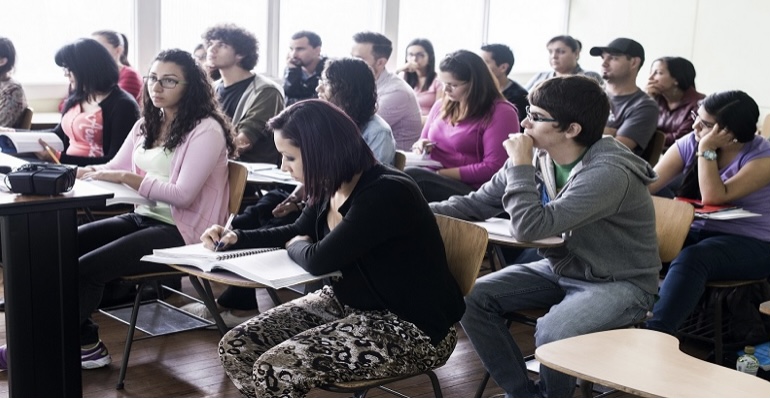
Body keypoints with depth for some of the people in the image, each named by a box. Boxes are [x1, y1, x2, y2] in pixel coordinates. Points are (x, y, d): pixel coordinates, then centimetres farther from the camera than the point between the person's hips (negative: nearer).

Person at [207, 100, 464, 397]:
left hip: (410, 327, -9)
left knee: (275, 370, -23)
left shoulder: (385, 194, -24)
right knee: (235, 348, -3)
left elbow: (318, 260, -25)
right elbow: (297, 232, 22)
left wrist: (296, 246, -3)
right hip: (348, 303, 9)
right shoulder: (331, 187, 2)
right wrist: (236, 238, 11)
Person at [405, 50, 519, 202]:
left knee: (411, 176, -33)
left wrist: (441, 173, -15)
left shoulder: (500, 112, -5)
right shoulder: (441, 106, 16)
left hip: (470, 190, -6)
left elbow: (493, 168, -12)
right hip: (431, 180, 6)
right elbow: (422, 142, 27)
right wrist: (421, 147, 1)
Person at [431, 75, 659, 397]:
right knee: (472, 299, -9)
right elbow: (476, 204, 0)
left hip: (619, 284, -7)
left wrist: (520, 164, -24)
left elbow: (530, 227, -34)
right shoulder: (539, 157, -6)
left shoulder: (609, 173, -28)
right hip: (561, 269, 7)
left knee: (552, 333, -33)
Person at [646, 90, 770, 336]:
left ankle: (654, 334, -45)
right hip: (697, 232, 5)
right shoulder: (690, 144, 2)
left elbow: (713, 197, -22)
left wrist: (707, 149, -20)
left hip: (750, 245, -5)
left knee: (691, 259, -36)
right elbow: (647, 184, -6)